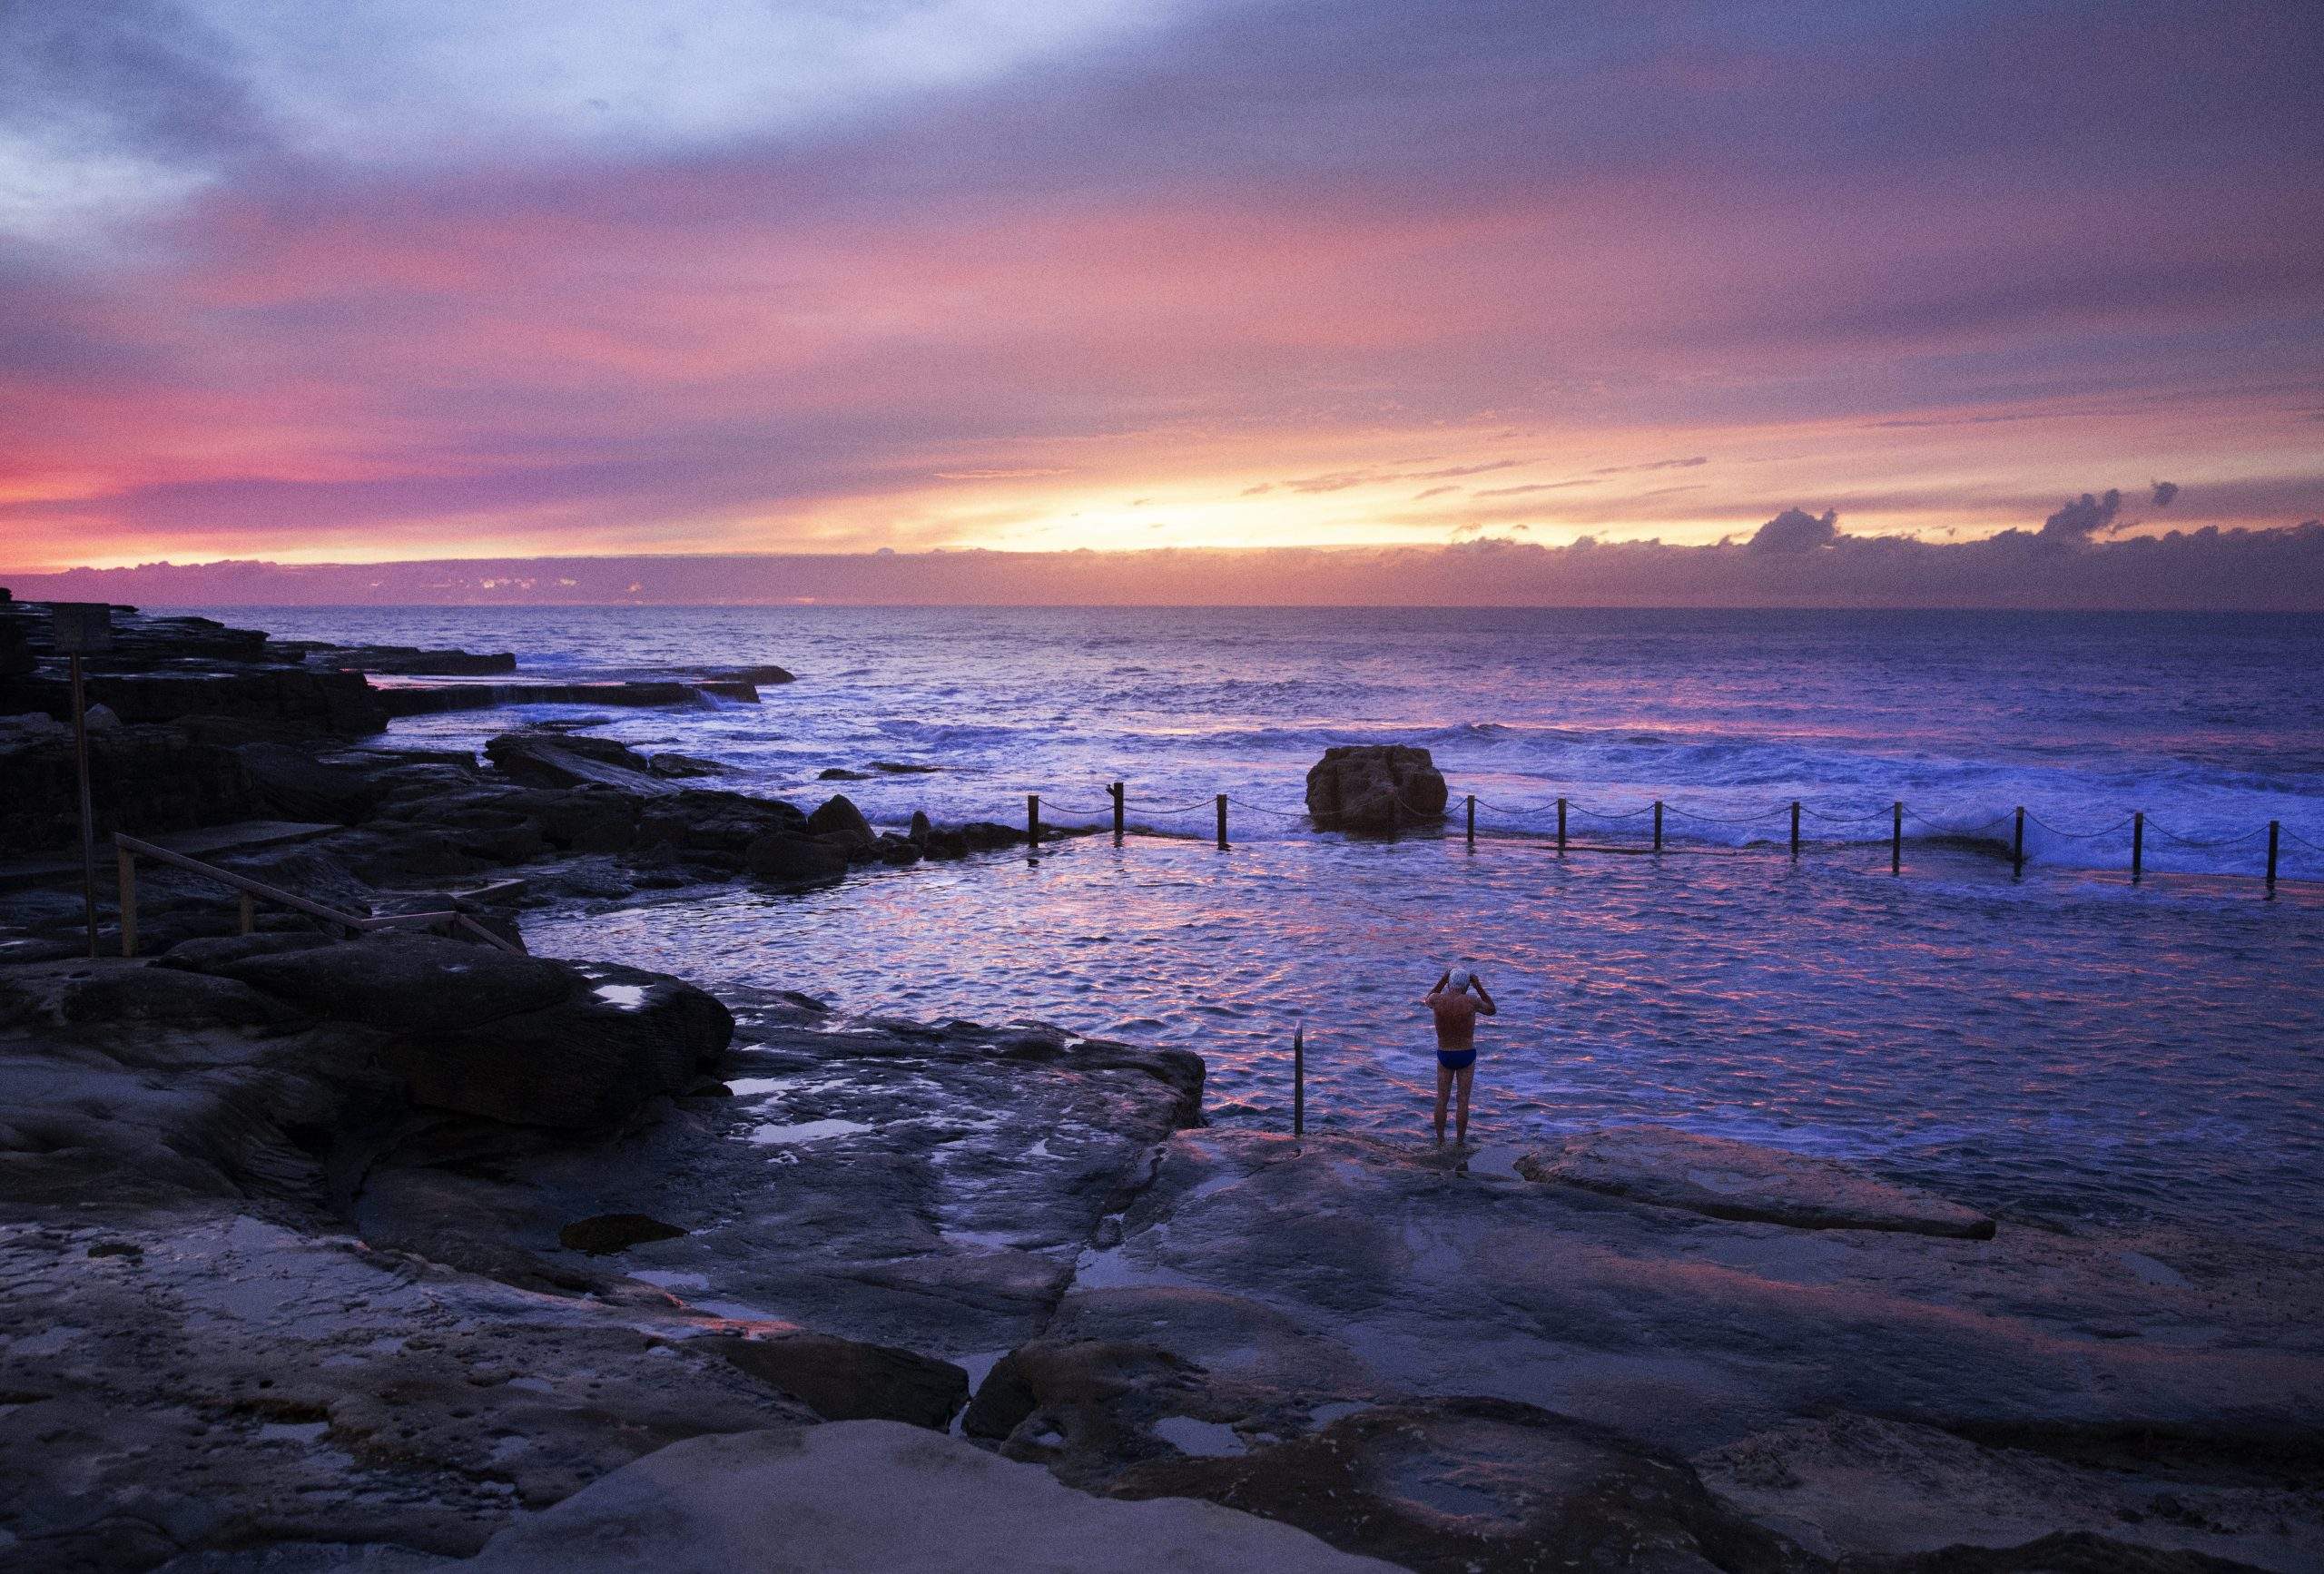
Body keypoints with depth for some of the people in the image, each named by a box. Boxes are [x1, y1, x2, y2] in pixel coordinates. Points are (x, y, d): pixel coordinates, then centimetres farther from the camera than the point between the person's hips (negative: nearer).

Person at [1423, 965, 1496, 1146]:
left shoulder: (1437, 1000, -14)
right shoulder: (1471, 1002, -18)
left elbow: (1427, 1001, 14)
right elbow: (1492, 1010, 4)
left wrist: (1442, 980, 9)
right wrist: (1478, 986, -1)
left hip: (1444, 1056, 1)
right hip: (1467, 1056, -1)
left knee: (1441, 1100, 12)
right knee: (1463, 1100, 9)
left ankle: (1440, 1141, 18)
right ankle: (1460, 1141, 16)